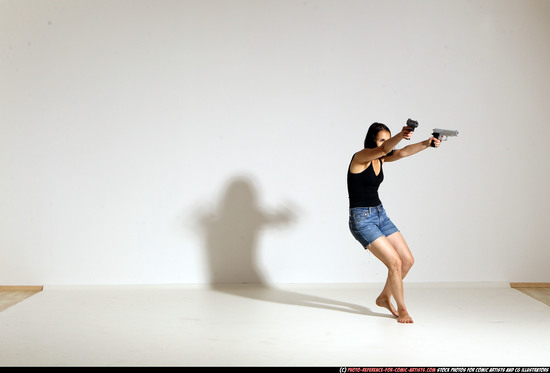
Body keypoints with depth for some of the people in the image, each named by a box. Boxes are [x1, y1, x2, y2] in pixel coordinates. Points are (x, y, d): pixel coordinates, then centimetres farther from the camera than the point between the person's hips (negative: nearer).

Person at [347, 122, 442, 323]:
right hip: (361, 219, -9)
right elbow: (383, 149, -35)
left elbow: (403, 152, -9)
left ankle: (384, 298, 27)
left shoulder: (380, 158, 8)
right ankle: (401, 309, 6)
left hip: (380, 214, 9)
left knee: (408, 260, 8)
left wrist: (427, 143, -26)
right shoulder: (360, 157, -15)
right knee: (395, 263, -13)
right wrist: (400, 135, -53)